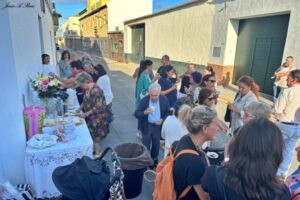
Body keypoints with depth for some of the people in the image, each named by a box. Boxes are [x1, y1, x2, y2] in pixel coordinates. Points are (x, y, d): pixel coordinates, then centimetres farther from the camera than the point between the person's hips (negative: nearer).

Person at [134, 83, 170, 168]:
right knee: (145, 146, 8)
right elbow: (136, 114, -16)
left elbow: (168, 112, 2)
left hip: (158, 126, 2)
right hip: (147, 127, -2)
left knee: (156, 145, 20)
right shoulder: (144, 100, -19)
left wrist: (162, 119, -16)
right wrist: (145, 112, -35)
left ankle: (154, 160, 44)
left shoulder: (164, 99, -13)